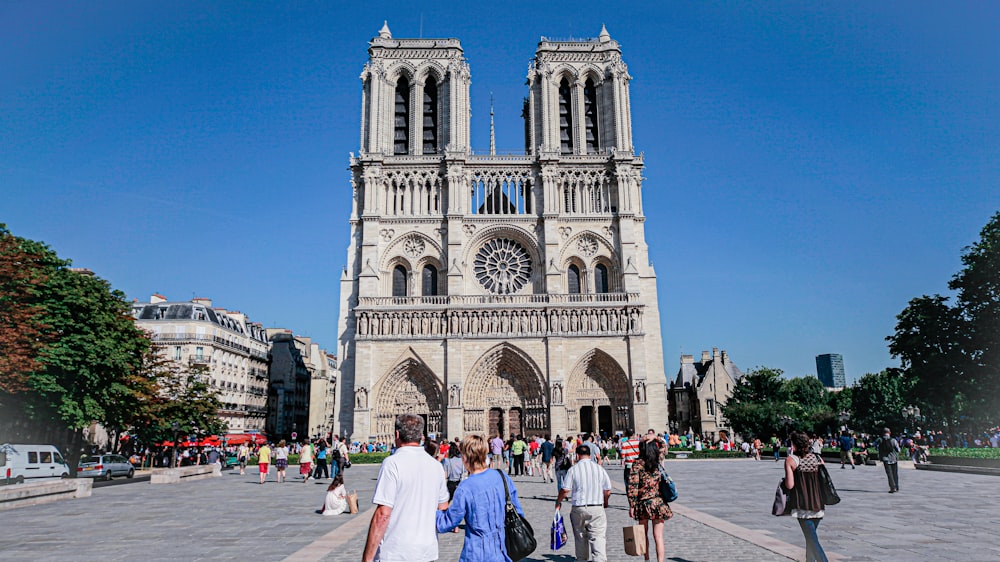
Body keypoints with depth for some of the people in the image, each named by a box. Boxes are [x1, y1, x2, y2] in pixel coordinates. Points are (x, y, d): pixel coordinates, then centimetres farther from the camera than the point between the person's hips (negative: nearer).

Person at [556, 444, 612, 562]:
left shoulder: (573, 469, -5)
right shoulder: (600, 468, 1)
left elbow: (565, 490, -5)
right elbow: (608, 491, 5)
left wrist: (558, 502, 13)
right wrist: (605, 502, 25)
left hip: (579, 509, 0)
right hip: (597, 508, 0)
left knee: (580, 538, 16)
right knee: (598, 537, -2)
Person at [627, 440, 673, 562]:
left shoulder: (638, 464, -8)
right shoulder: (658, 464, 2)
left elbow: (632, 486, -11)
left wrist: (631, 505, -7)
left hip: (643, 504, -2)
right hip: (658, 503, 2)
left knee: (643, 534, 17)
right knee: (658, 536, 3)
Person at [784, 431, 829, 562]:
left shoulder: (790, 460, -10)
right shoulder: (818, 458, 5)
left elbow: (790, 485, -13)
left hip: (802, 506, -6)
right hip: (818, 504, 6)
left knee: (812, 539, -4)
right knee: (811, 535, 21)